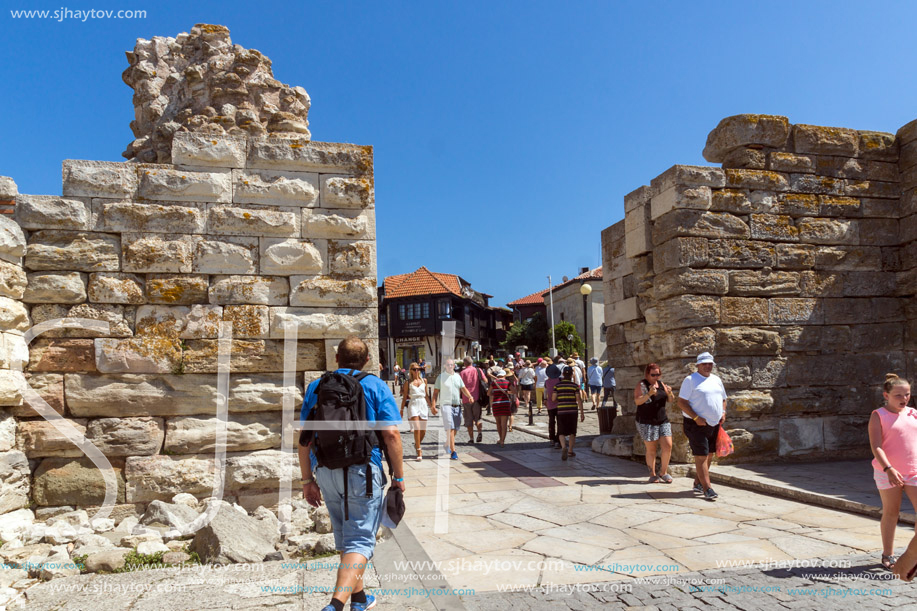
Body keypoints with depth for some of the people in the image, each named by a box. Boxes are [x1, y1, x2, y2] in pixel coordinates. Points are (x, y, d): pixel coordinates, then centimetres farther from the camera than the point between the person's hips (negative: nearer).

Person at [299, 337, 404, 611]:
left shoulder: (316, 387, 8)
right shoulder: (376, 386, -3)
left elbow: (304, 438, 7)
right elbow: (391, 435, -9)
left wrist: (307, 479, 13)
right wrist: (399, 476, -1)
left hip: (326, 472, 5)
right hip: (363, 470, -4)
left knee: (344, 537, 20)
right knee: (360, 541, 0)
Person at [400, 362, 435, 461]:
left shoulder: (424, 381, 12)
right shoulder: (408, 383, 4)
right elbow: (404, 397, 7)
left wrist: (431, 406, 16)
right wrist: (402, 409, 4)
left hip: (423, 404, 3)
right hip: (413, 405, -3)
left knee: (423, 430, 6)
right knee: (417, 429, -15)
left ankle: (417, 445, 36)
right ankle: (419, 453, -9)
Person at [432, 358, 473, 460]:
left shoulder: (457, 376, 14)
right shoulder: (441, 377, 1)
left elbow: (463, 389, 15)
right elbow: (435, 392, 0)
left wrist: (470, 396, -4)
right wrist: (433, 405, -9)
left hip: (457, 406, 5)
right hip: (446, 405, -5)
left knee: (455, 429, 10)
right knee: (450, 429, -12)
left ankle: (447, 445, 33)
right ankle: (453, 452, -12)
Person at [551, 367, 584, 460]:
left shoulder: (557, 385, 0)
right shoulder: (575, 385, -2)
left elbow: (553, 398, -1)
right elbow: (579, 400, -5)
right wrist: (582, 412, -1)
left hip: (561, 411, 0)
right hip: (572, 411, 0)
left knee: (561, 432, 5)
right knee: (572, 432, 16)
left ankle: (564, 447, -20)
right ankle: (570, 451, 21)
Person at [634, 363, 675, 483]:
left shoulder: (661, 384, 11)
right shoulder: (642, 385, -5)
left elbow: (672, 400, 12)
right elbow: (637, 401, -17)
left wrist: (670, 393, -10)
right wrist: (649, 394, -30)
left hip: (663, 420, 5)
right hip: (647, 422, -4)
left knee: (668, 446, -4)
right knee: (651, 450, 2)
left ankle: (663, 472, 13)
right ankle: (652, 475, 16)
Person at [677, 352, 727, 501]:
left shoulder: (717, 380, 14)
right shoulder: (690, 380, -6)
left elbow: (723, 399, 25)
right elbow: (681, 402, -11)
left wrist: (723, 412, 5)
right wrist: (696, 418, -19)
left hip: (715, 424, 7)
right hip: (697, 425, -7)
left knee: (709, 455, 11)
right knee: (701, 456, -8)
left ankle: (698, 483, 24)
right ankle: (707, 489, -6)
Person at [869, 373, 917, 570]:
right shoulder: (878, 416, -6)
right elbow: (876, 446, -15)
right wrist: (889, 469, -26)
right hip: (887, 473, -4)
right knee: (890, 512, 6)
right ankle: (888, 555, 19)